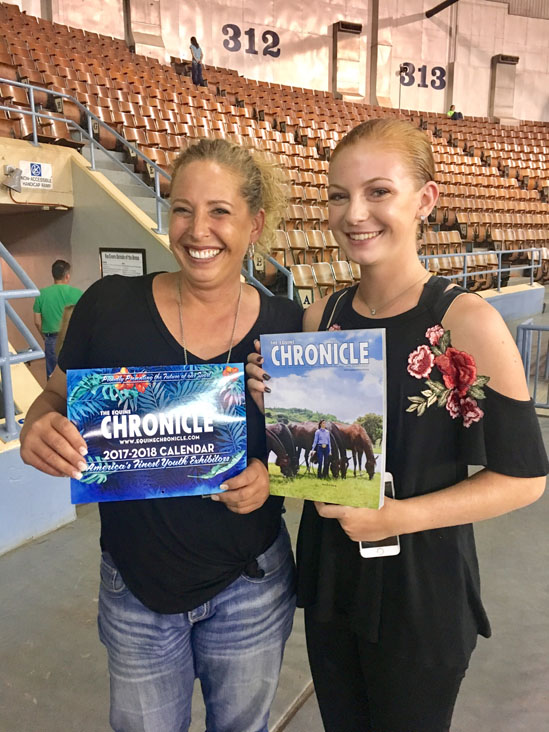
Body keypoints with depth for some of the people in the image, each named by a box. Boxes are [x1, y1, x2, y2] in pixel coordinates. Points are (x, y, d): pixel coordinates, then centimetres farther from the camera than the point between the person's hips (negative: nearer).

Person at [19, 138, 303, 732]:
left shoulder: (285, 324, -11)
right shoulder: (110, 305, -14)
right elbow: (55, 400, 1)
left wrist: (273, 475, -19)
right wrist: (38, 430, -21)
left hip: (249, 588, 1)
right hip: (135, 588, 0)